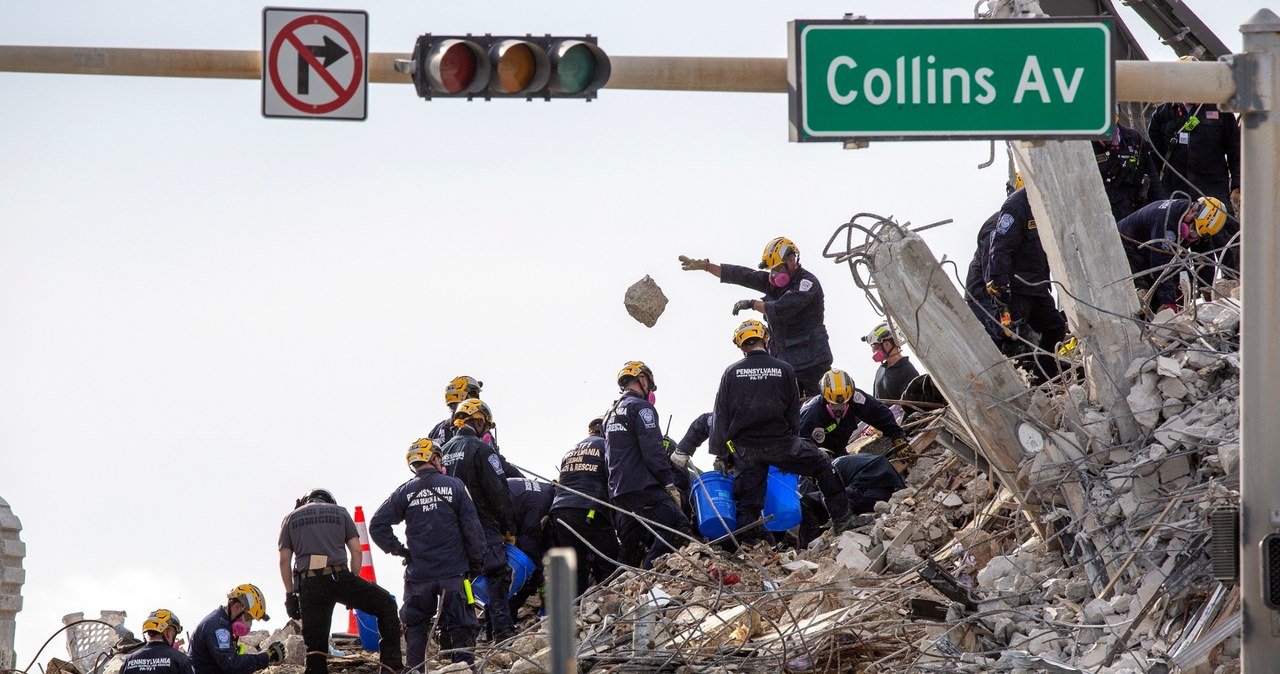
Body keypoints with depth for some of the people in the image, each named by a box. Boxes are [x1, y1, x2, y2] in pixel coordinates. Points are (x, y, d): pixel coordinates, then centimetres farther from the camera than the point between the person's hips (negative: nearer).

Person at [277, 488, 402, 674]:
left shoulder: (290, 518, 19)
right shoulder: (340, 512, 17)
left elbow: (284, 560, 11)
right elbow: (356, 551, 10)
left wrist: (290, 594, 15)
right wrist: (354, 585, 17)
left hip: (308, 585, 2)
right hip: (338, 578, -2)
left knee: (315, 645, 6)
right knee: (386, 605, 14)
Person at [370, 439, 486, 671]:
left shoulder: (405, 492, 0)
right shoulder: (455, 486, -2)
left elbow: (377, 525, -2)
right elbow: (472, 526, -2)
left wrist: (398, 550, 6)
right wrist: (476, 560, 7)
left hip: (418, 573, 1)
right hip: (454, 572, -1)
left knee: (415, 627, 12)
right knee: (460, 626, 4)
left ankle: (413, 669, 12)